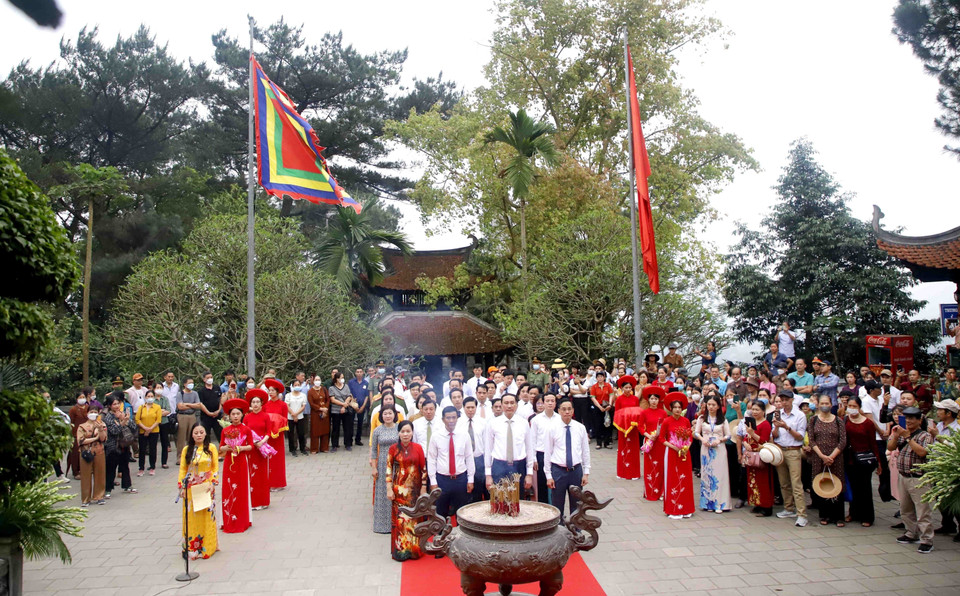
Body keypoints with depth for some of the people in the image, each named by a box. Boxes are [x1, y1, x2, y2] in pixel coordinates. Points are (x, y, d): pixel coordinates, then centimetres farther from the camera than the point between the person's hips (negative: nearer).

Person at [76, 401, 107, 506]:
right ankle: (85, 499, 11)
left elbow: (103, 439, -5)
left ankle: (99, 496, 15)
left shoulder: (102, 424, 6)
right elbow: (80, 440, -9)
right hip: (86, 453, -1)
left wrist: (101, 430, -21)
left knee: (99, 475, 5)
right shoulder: (82, 426, 4)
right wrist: (95, 438, -10)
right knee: (86, 476, 3)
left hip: (99, 453, 1)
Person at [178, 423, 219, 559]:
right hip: (191, 488, 1)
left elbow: (216, 467, 1)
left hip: (206, 487, -1)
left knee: (206, 517, 3)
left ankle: (207, 547, 13)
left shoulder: (211, 448, 0)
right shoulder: (187, 449, 2)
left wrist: (212, 483, -8)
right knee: (191, 518, 4)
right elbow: (182, 469, 3)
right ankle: (191, 548, 13)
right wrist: (181, 487, -3)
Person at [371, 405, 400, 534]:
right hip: (383, 464, 0)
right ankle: (384, 523, 16)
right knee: (383, 493, 5)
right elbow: (373, 450, 3)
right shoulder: (377, 431, -1)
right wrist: (373, 467, 0)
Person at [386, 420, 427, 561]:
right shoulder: (393, 448, -3)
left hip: (414, 489, 1)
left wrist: (423, 489, -1)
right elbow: (388, 469, -1)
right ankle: (400, 550, 16)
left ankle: (414, 548, 21)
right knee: (399, 519, 3)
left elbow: (424, 469, 1)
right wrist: (389, 489, -4)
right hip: (399, 489, 0)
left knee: (414, 518, 6)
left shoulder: (418, 448, -2)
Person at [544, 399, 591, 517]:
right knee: (557, 505, 7)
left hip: (576, 470, 2)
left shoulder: (580, 428, 3)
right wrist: (549, 475, -3)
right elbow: (547, 453, 0)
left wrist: (586, 473, 3)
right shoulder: (552, 428, -3)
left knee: (576, 505, 13)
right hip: (558, 470, -2)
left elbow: (586, 451, 7)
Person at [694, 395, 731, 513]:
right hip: (706, 449, 1)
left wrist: (720, 440, -11)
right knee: (706, 474, 2)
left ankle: (719, 503, 0)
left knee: (719, 474, -4)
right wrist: (702, 439, -12)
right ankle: (708, 503, 9)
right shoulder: (702, 418, 6)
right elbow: (696, 432, 7)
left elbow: (728, 435, 6)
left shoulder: (722, 420, 5)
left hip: (719, 449, -1)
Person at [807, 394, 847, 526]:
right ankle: (825, 515, 14)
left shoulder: (838, 420, 3)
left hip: (835, 458, -1)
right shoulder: (813, 419, 4)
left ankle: (838, 517, 9)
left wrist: (831, 456, -12)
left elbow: (843, 441, -3)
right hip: (818, 458, 1)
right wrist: (822, 456, -12)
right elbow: (811, 440, -1)